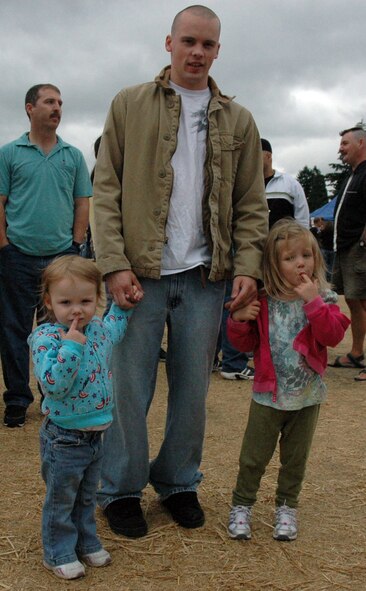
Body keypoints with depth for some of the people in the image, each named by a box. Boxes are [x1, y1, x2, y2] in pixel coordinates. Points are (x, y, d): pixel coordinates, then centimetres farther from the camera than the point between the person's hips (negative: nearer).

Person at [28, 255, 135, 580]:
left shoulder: (99, 329, -1)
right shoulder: (45, 337, -22)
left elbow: (116, 328, 25)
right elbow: (53, 385, -32)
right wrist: (71, 346, -36)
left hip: (96, 434, 7)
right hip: (64, 439, -6)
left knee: (87, 496, 24)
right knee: (61, 498, 12)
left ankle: (86, 542, 43)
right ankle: (59, 553, 31)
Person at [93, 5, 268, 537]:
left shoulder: (238, 121, 12)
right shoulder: (129, 105, 5)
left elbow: (252, 203, 11)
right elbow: (106, 189, 0)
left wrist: (248, 266, -3)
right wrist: (115, 264, -10)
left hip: (205, 278, 2)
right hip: (140, 274, -2)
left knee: (192, 390, 10)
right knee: (129, 389, 4)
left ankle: (179, 483, 29)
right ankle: (121, 490, 23)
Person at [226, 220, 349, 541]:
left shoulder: (323, 299, -5)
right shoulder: (263, 301, -3)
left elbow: (333, 336, -20)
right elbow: (246, 343, 3)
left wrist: (313, 302, -27)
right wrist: (239, 321, -16)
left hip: (307, 396, 0)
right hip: (268, 394, 0)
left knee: (295, 458, 15)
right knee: (253, 457, 8)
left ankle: (286, 508, 32)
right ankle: (242, 506, 25)